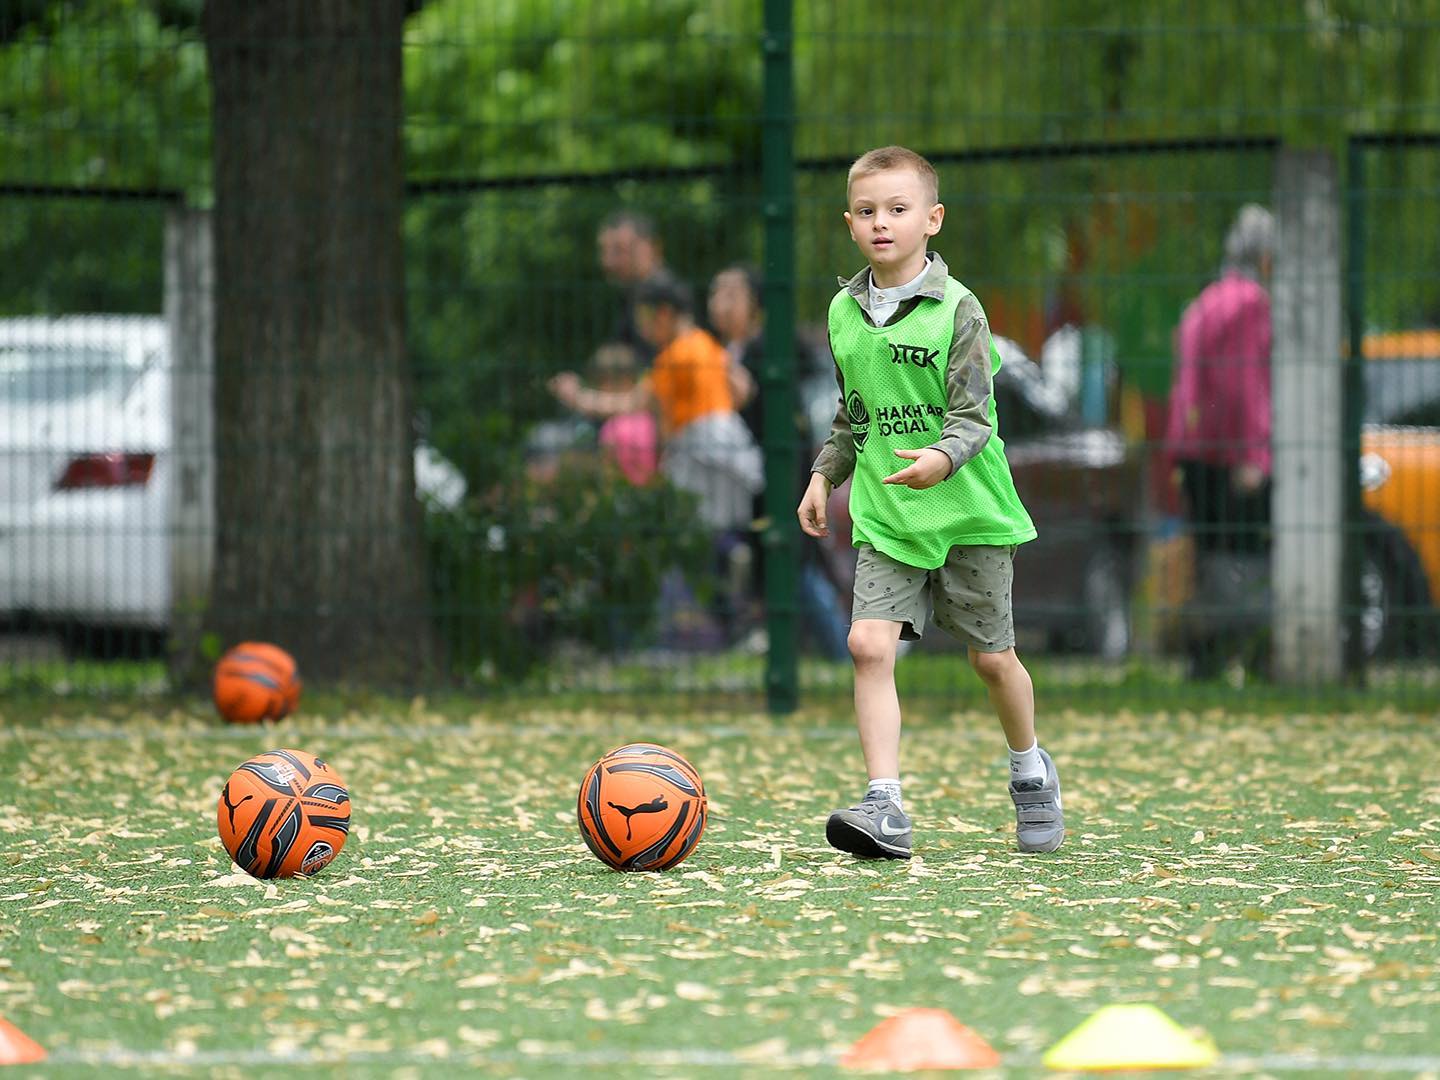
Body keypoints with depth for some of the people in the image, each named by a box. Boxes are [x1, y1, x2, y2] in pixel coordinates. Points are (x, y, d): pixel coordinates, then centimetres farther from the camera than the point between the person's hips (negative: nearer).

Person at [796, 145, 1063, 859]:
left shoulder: (957, 310, -11)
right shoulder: (844, 312, 6)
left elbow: (974, 419, -15)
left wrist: (943, 458, -33)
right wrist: (825, 474, 16)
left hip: (969, 511, -3)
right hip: (884, 515, 4)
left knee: (991, 657, 9)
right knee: (869, 644, -15)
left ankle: (1029, 770, 36)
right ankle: (885, 807, -18)